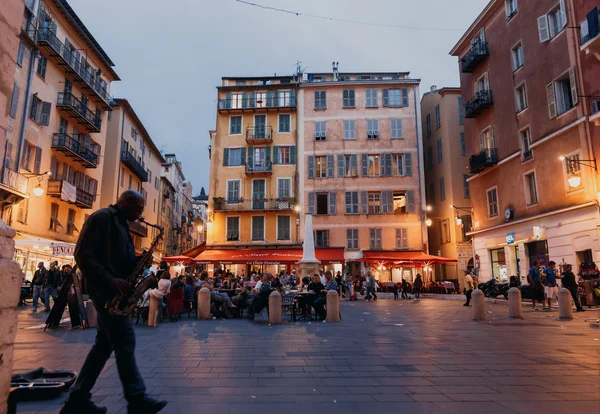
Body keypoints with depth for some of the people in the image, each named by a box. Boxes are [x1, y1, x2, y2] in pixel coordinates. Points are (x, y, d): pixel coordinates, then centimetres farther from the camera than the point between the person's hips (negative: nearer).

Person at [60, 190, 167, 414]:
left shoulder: (121, 224, 20)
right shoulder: (102, 217, -9)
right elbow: (83, 254, -16)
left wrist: (140, 263, 2)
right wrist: (110, 280, -22)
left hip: (115, 291, 10)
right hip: (106, 290, -10)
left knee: (105, 344, 11)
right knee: (125, 341, -8)